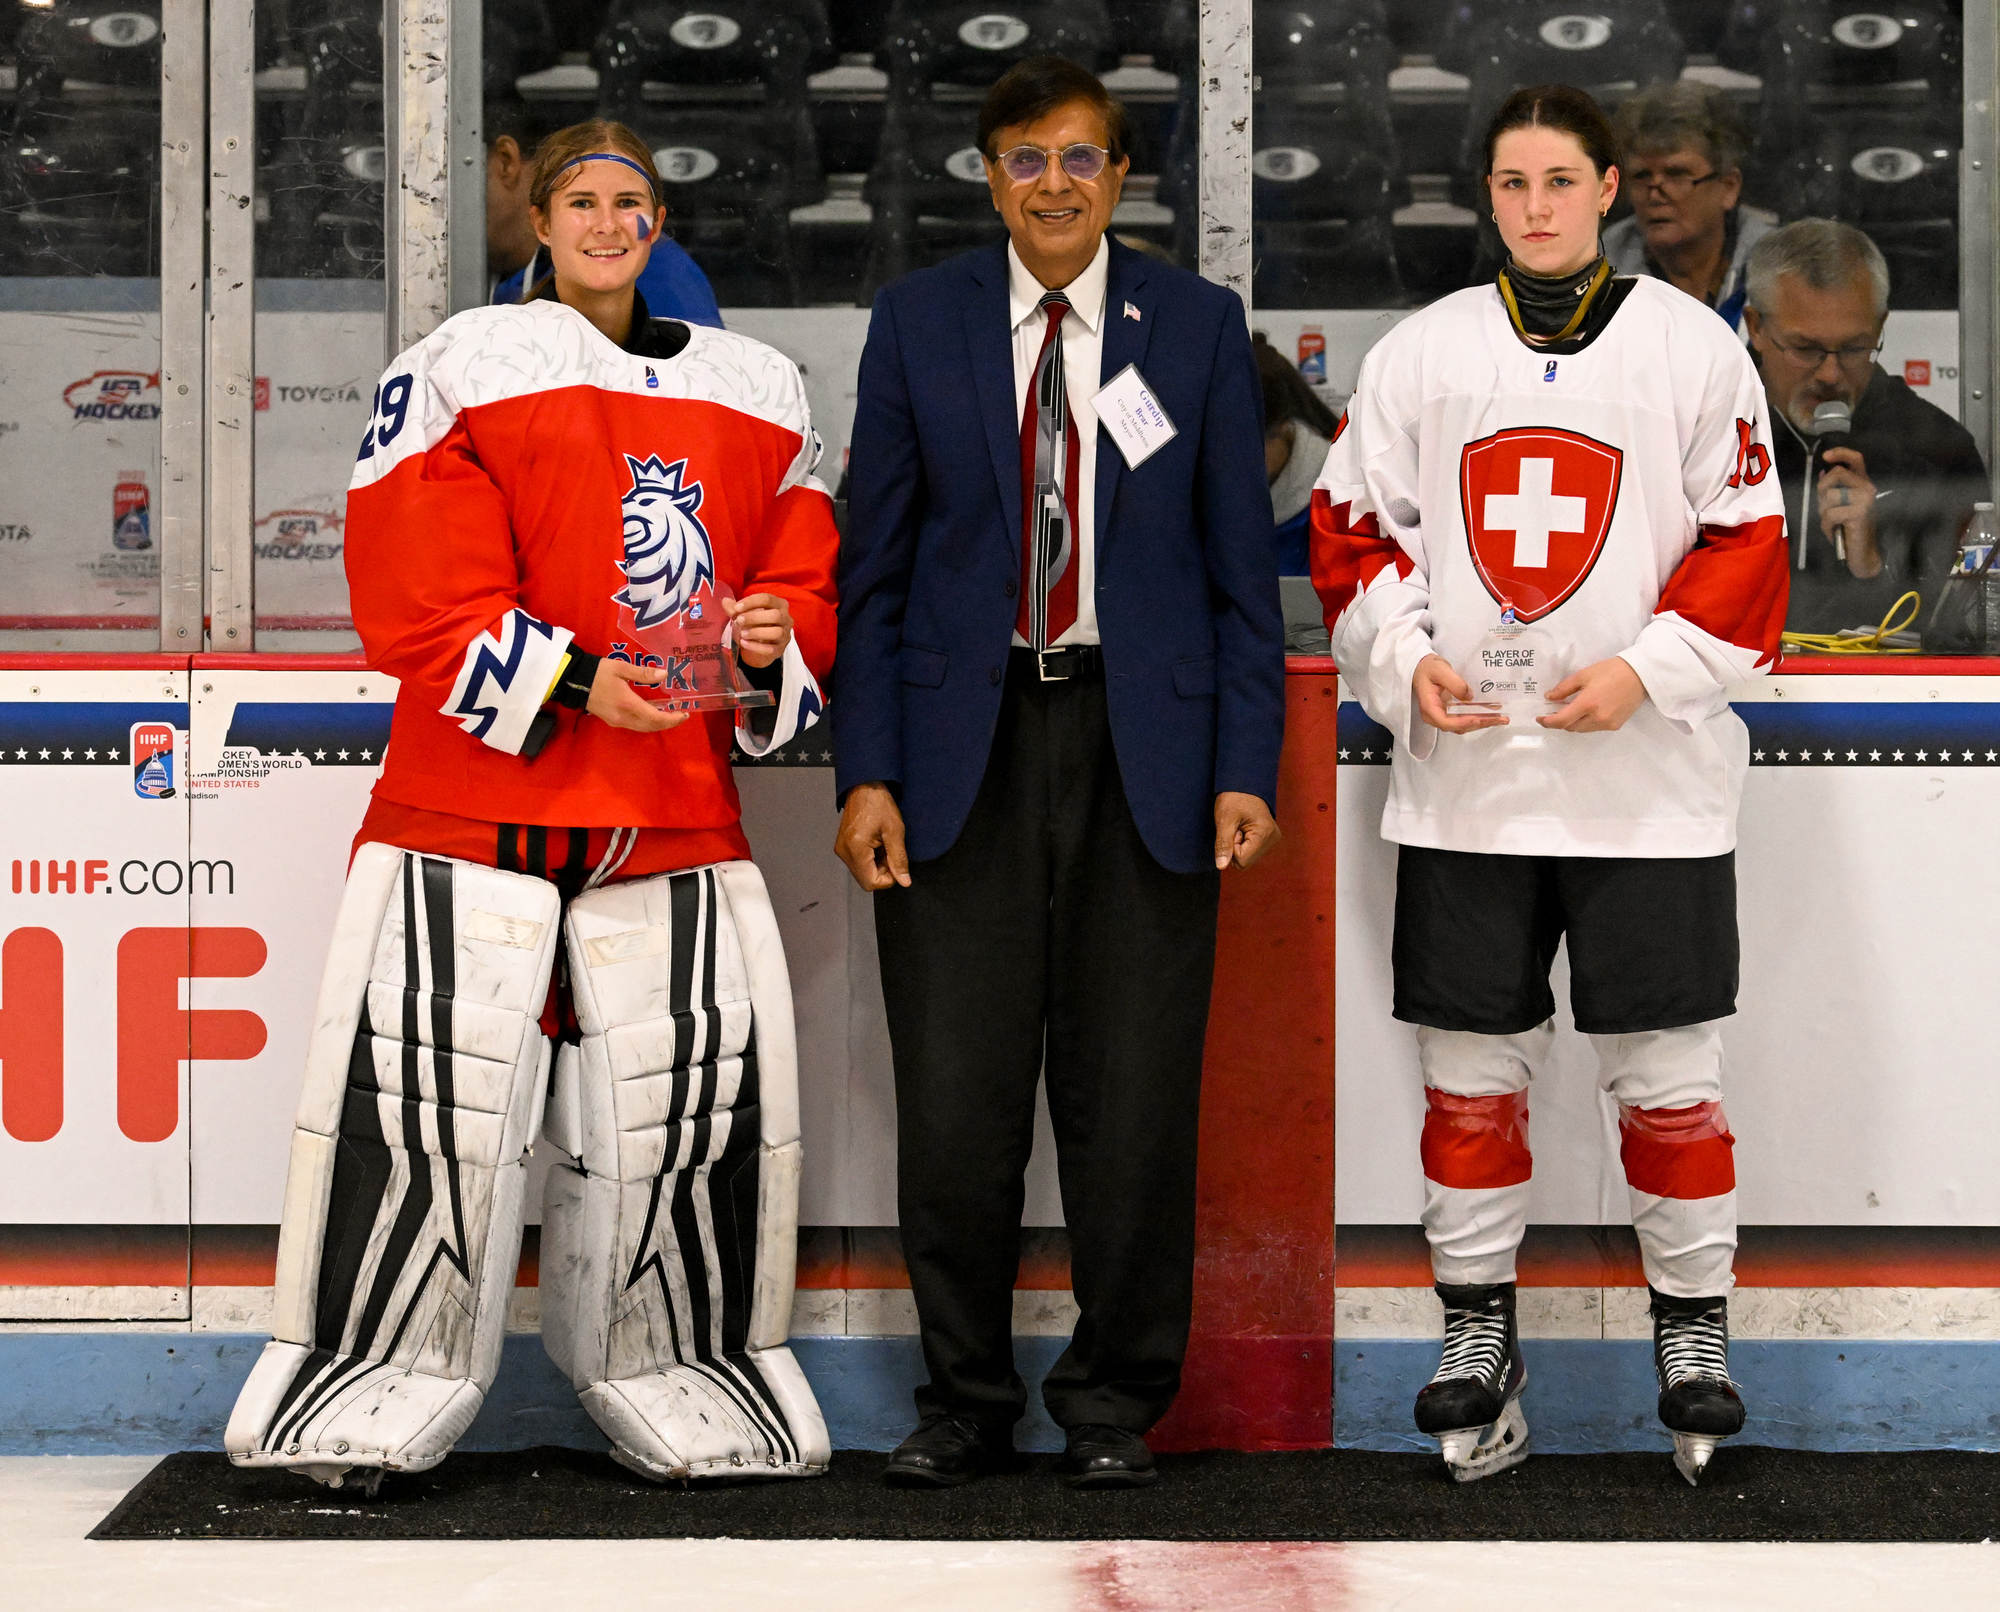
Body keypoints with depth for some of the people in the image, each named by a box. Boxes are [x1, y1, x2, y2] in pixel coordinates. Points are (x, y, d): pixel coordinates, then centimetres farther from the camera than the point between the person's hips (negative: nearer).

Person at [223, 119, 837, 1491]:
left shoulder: (756, 391, 16)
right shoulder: (462, 369, 1)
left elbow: (806, 582, 16)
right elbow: (420, 595, -6)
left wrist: (775, 645, -6)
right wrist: (571, 681, -16)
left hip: (675, 807, 4)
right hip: (476, 797, -4)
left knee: (705, 1091, 2)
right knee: (426, 1086, -8)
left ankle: (680, 1378, 18)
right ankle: (369, 1395, 4)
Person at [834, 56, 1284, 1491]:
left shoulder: (1198, 325, 5)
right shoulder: (919, 322, 5)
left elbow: (1241, 561, 4)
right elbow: (874, 563, 5)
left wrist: (1247, 768, -4)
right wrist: (866, 773, -2)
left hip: (1144, 746, 0)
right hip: (965, 741, 0)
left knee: (1133, 1093, 2)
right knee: (954, 1098, 0)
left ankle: (1116, 1401, 16)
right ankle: (967, 1397, 16)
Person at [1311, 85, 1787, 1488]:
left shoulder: (1693, 346, 2)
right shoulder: (1422, 352, 9)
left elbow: (1748, 549, -1)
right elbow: (1351, 529, 10)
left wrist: (1645, 668, -13)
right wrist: (1404, 660, -6)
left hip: (1648, 782, -2)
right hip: (1464, 780, 2)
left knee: (1668, 1070, 1)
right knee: (1471, 1065, 6)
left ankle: (1695, 1327, 16)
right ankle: (1477, 1325, 19)